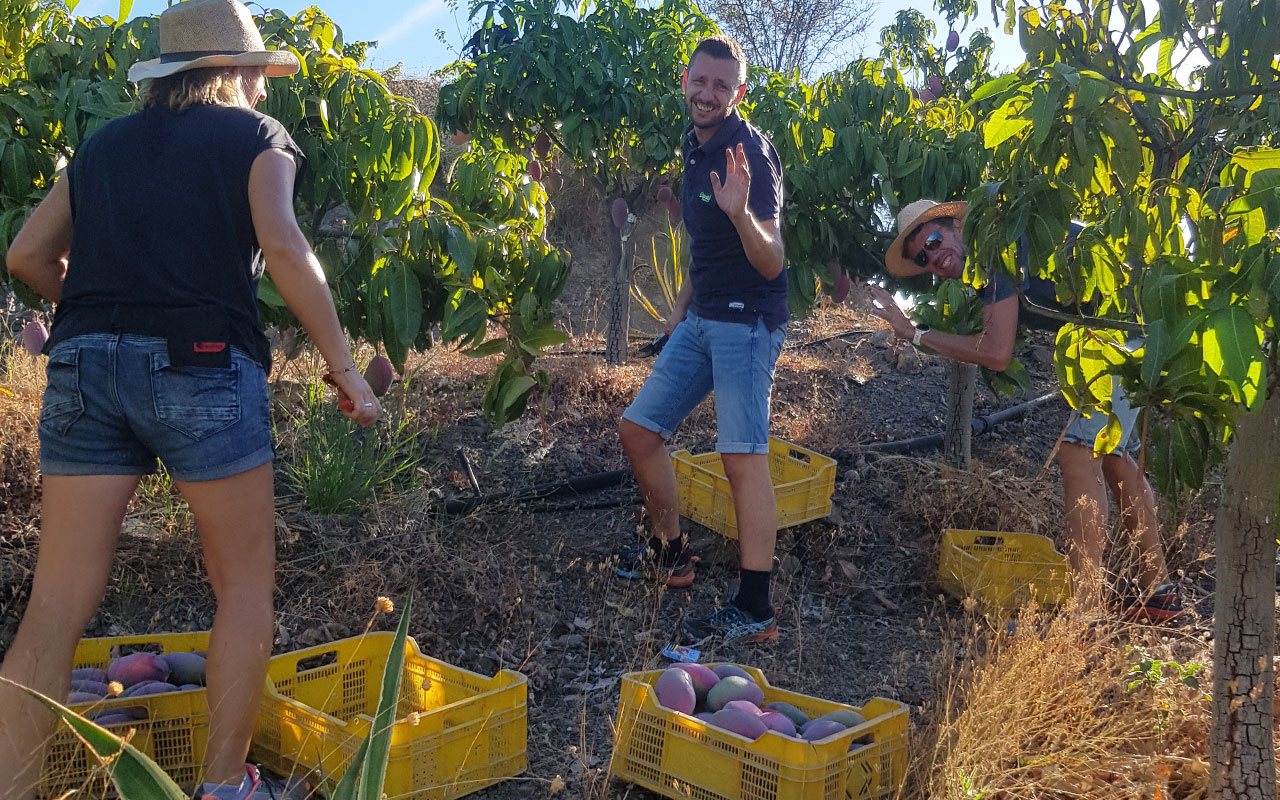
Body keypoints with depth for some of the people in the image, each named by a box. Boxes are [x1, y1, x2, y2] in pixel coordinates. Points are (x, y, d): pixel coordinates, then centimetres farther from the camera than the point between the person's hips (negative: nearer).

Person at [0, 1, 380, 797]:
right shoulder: (255, 136, 9)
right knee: (245, 583, 10)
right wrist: (344, 365, -6)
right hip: (201, 366, -4)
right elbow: (282, 246, -9)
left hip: (84, 364, 5)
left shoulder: (103, 144, 22)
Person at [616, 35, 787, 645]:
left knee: (742, 456, -17)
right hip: (701, 319, 9)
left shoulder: (750, 151, -14)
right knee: (638, 428, 11)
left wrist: (740, 212, -38)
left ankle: (755, 612, -14)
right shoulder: (694, 148, 13)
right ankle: (668, 554, 28)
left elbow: (771, 264, -21)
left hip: (747, 321, -9)